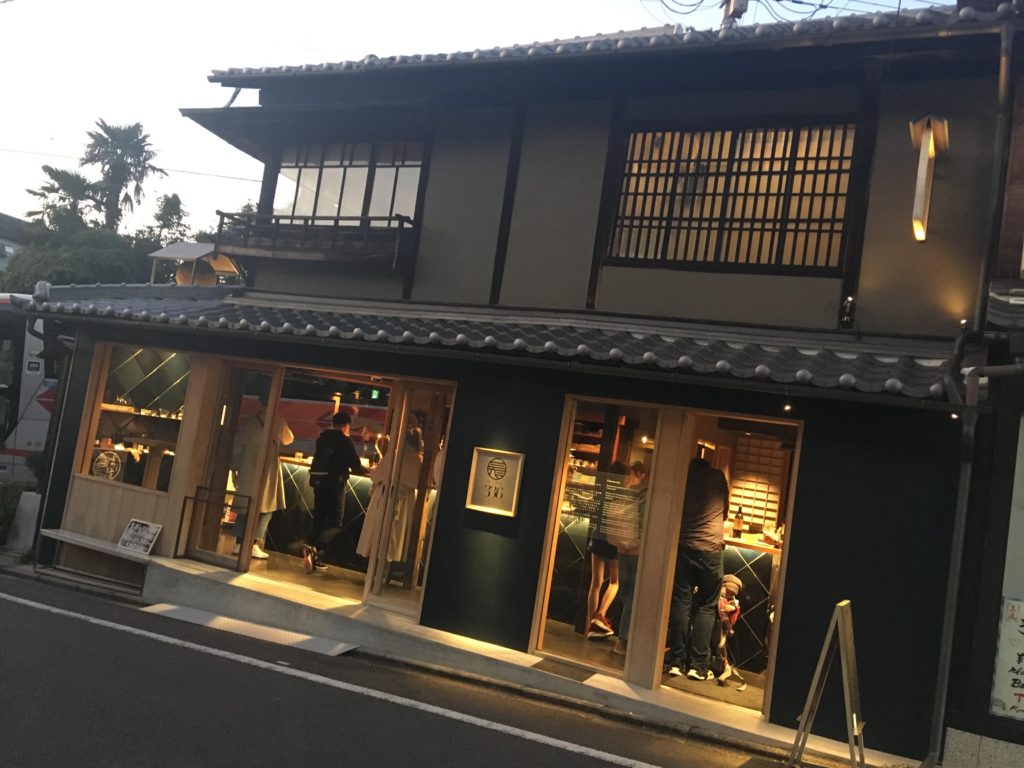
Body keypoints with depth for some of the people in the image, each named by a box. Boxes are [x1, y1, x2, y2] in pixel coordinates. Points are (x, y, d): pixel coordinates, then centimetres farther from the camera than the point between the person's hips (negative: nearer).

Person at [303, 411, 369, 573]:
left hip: (318, 482, 6)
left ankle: (314, 557, 11)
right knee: (334, 524, -3)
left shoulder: (322, 438, 12)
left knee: (318, 521, 13)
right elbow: (356, 466, -5)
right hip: (334, 485, -6)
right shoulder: (346, 441, -7)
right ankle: (314, 549, -26)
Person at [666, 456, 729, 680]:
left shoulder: (684, 479, 9)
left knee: (680, 603, 5)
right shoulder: (718, 477, 9)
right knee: (706, 607, 5)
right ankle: (697, 664, 2)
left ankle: (677, 660, 4)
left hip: (683, 546, 1)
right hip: (711, 548, -1)